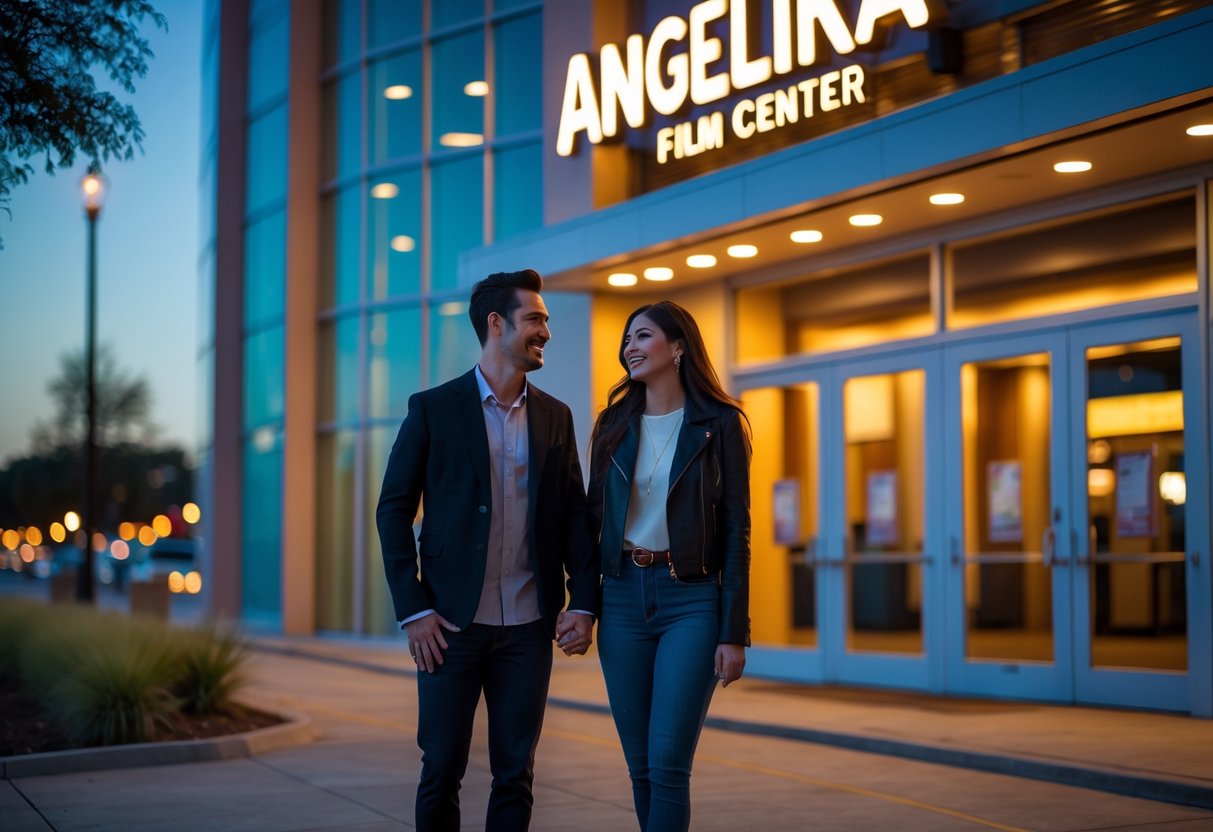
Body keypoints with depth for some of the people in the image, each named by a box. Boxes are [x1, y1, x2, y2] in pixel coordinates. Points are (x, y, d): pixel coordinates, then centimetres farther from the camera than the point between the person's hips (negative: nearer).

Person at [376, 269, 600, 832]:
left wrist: (584, 603, 0)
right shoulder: (433, 409, -1)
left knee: (516, 776, 6)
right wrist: (413, 610, -8)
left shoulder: (555, 417, 10)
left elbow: (574, 516, 11)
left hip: (529, 629, 3)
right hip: (453, 626, -3)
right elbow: (393, 511, -1)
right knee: (442, 771, 3)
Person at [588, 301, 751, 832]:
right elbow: (593, 515, 12)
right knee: (640, 764, 7)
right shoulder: (614, 425, 10)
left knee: (668, 762, -12)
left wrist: (735, 633, -8)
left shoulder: (720, 424, -1)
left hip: (691, 600, -4)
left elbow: (735, 531, -3)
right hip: (622, 595, 4)